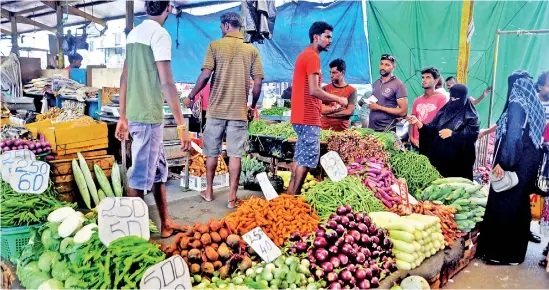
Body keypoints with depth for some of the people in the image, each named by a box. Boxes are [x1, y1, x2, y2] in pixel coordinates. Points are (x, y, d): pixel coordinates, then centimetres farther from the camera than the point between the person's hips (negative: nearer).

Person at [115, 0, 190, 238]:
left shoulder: (134, 33, 14)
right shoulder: (159, 34, -11)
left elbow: (124, 79, 15)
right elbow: (166, 82, -18)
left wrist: (123, 117, 20)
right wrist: (181, 125, -17)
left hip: (135, 114, 9)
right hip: (148, 116, -9)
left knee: (159, 170, 16)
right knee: (142, 175, -1)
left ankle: (165, 224, 26)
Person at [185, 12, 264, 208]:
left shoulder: (215, 45, -1)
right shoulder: (252, 50, 4)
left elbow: (205, 75, -9)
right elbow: (258, 83, 0)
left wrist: (191, 96, 4)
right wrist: (253, 107, 13)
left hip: (216, 109, 0)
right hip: (239, 111, 1)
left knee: (212, 152, 13)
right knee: (235, 155, 3)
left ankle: (209, 192, 25)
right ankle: (232, 198, 7)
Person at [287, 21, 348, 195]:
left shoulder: (305, 55, 19)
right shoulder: (312, 56, -12)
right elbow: (314, 90, -20)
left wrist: (329, 100, 16)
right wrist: (338, 99, -9)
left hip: (302, 116, 10)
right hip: (308, 117, -10)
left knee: (300, 157, 14)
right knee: (308, 158, -6)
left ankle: (291, 195, 20)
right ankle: (293, 196, -2)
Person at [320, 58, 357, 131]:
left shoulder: (352, 90, 1)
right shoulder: (325, 89, 6)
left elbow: (350, 111, -9)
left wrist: (328, 111, -7)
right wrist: (335, 108, -15)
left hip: (343, 129, -1)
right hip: (324, 128, 1)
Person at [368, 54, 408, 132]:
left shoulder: (398, 85, -9)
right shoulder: (376, 83, 11)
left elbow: (403, 111, -15)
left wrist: (379, 107, -16)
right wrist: (369, 103, 2)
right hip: (371, 128, 6)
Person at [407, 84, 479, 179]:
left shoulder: (470, 115, -3)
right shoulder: (445, 110, 12)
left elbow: (473, 135, -14)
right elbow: (431, 129, 6)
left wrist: (452, 133, -15)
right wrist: (417, 122, -9)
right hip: (439, 156, 5)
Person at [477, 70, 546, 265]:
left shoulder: (516, 103, -13)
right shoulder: (535, 106, 11)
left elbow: (513, 136, -21)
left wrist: (502, 163, -20)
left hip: (514, 164, -8)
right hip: (529, 163, 8)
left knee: (503, 205, -1)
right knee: (520, 205, 14)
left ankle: (499, 253, 5)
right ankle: (515, 251, 23)